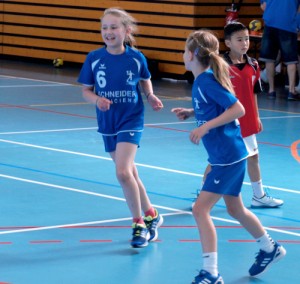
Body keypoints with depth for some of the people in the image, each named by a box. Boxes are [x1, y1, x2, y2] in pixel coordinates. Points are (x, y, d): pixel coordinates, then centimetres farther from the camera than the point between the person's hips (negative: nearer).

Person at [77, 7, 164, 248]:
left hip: (131, 120, -4)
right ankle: (151, 216, 34)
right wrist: (97, 100, -19)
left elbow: (145, 81, 10)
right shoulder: (94, 58, -6)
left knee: (123, 172, -19)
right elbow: (86, 90, 1)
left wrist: (151, 97, -9)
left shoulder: (136, 57, -9)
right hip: (108, 122, 4)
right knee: (130, 174, 14)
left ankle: (139, 223, -2)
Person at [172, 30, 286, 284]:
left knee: (200, 209, -11)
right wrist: (191, 113, 11)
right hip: (229, 155, 10)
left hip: (228, 157, -10)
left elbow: (238, 109, -23)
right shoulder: (202, 80, 7)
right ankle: (270, 249, 41)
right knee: (235, 209, 23)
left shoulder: (207, 81, -19)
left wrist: (206, 126, -26)